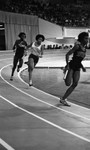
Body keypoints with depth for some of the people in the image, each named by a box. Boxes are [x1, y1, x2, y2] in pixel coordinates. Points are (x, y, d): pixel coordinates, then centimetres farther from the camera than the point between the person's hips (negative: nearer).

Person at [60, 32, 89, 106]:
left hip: (77, 68, 7)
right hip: (71, 66, -7)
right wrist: (67, 65, -21)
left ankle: (63, 99, 6)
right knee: (68, 83, -19)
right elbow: (67, 55, -12)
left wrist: (82, 67, 14)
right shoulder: (77, 46, -9)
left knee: (75, 84, -2)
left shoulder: (84, 48, 12)